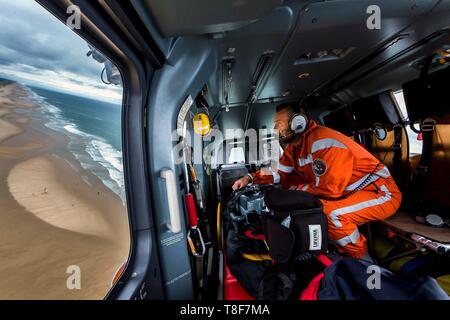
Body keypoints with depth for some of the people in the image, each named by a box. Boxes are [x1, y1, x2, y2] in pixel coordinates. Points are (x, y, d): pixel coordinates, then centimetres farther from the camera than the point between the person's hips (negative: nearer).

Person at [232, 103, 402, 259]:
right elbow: (282, 174, 9)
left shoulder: (323, 141, -28)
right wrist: (251, 178, 0)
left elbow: (330, 189, -31)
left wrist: (298, 189, -14)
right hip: (348, 193, 9)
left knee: (329, 212, -32)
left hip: (382, 193, -8)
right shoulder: (293, 146, 1)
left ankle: (362, 261, -3)